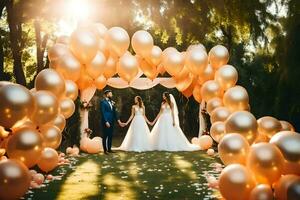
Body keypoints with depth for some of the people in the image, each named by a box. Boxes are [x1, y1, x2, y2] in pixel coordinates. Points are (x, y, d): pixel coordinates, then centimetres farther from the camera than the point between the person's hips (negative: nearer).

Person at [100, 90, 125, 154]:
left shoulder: (112, 102, 12)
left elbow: (114, 112, 13)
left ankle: (109, 149, 18)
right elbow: (103, 112, -13)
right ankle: (105, 150, 8)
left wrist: (119, 121, 8)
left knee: (110, 136, 10)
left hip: (111, 122, 7)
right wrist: (106, 122, -18)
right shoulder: (103, 102, -8)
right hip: (106, 122, -7)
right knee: (105, 136, 1)